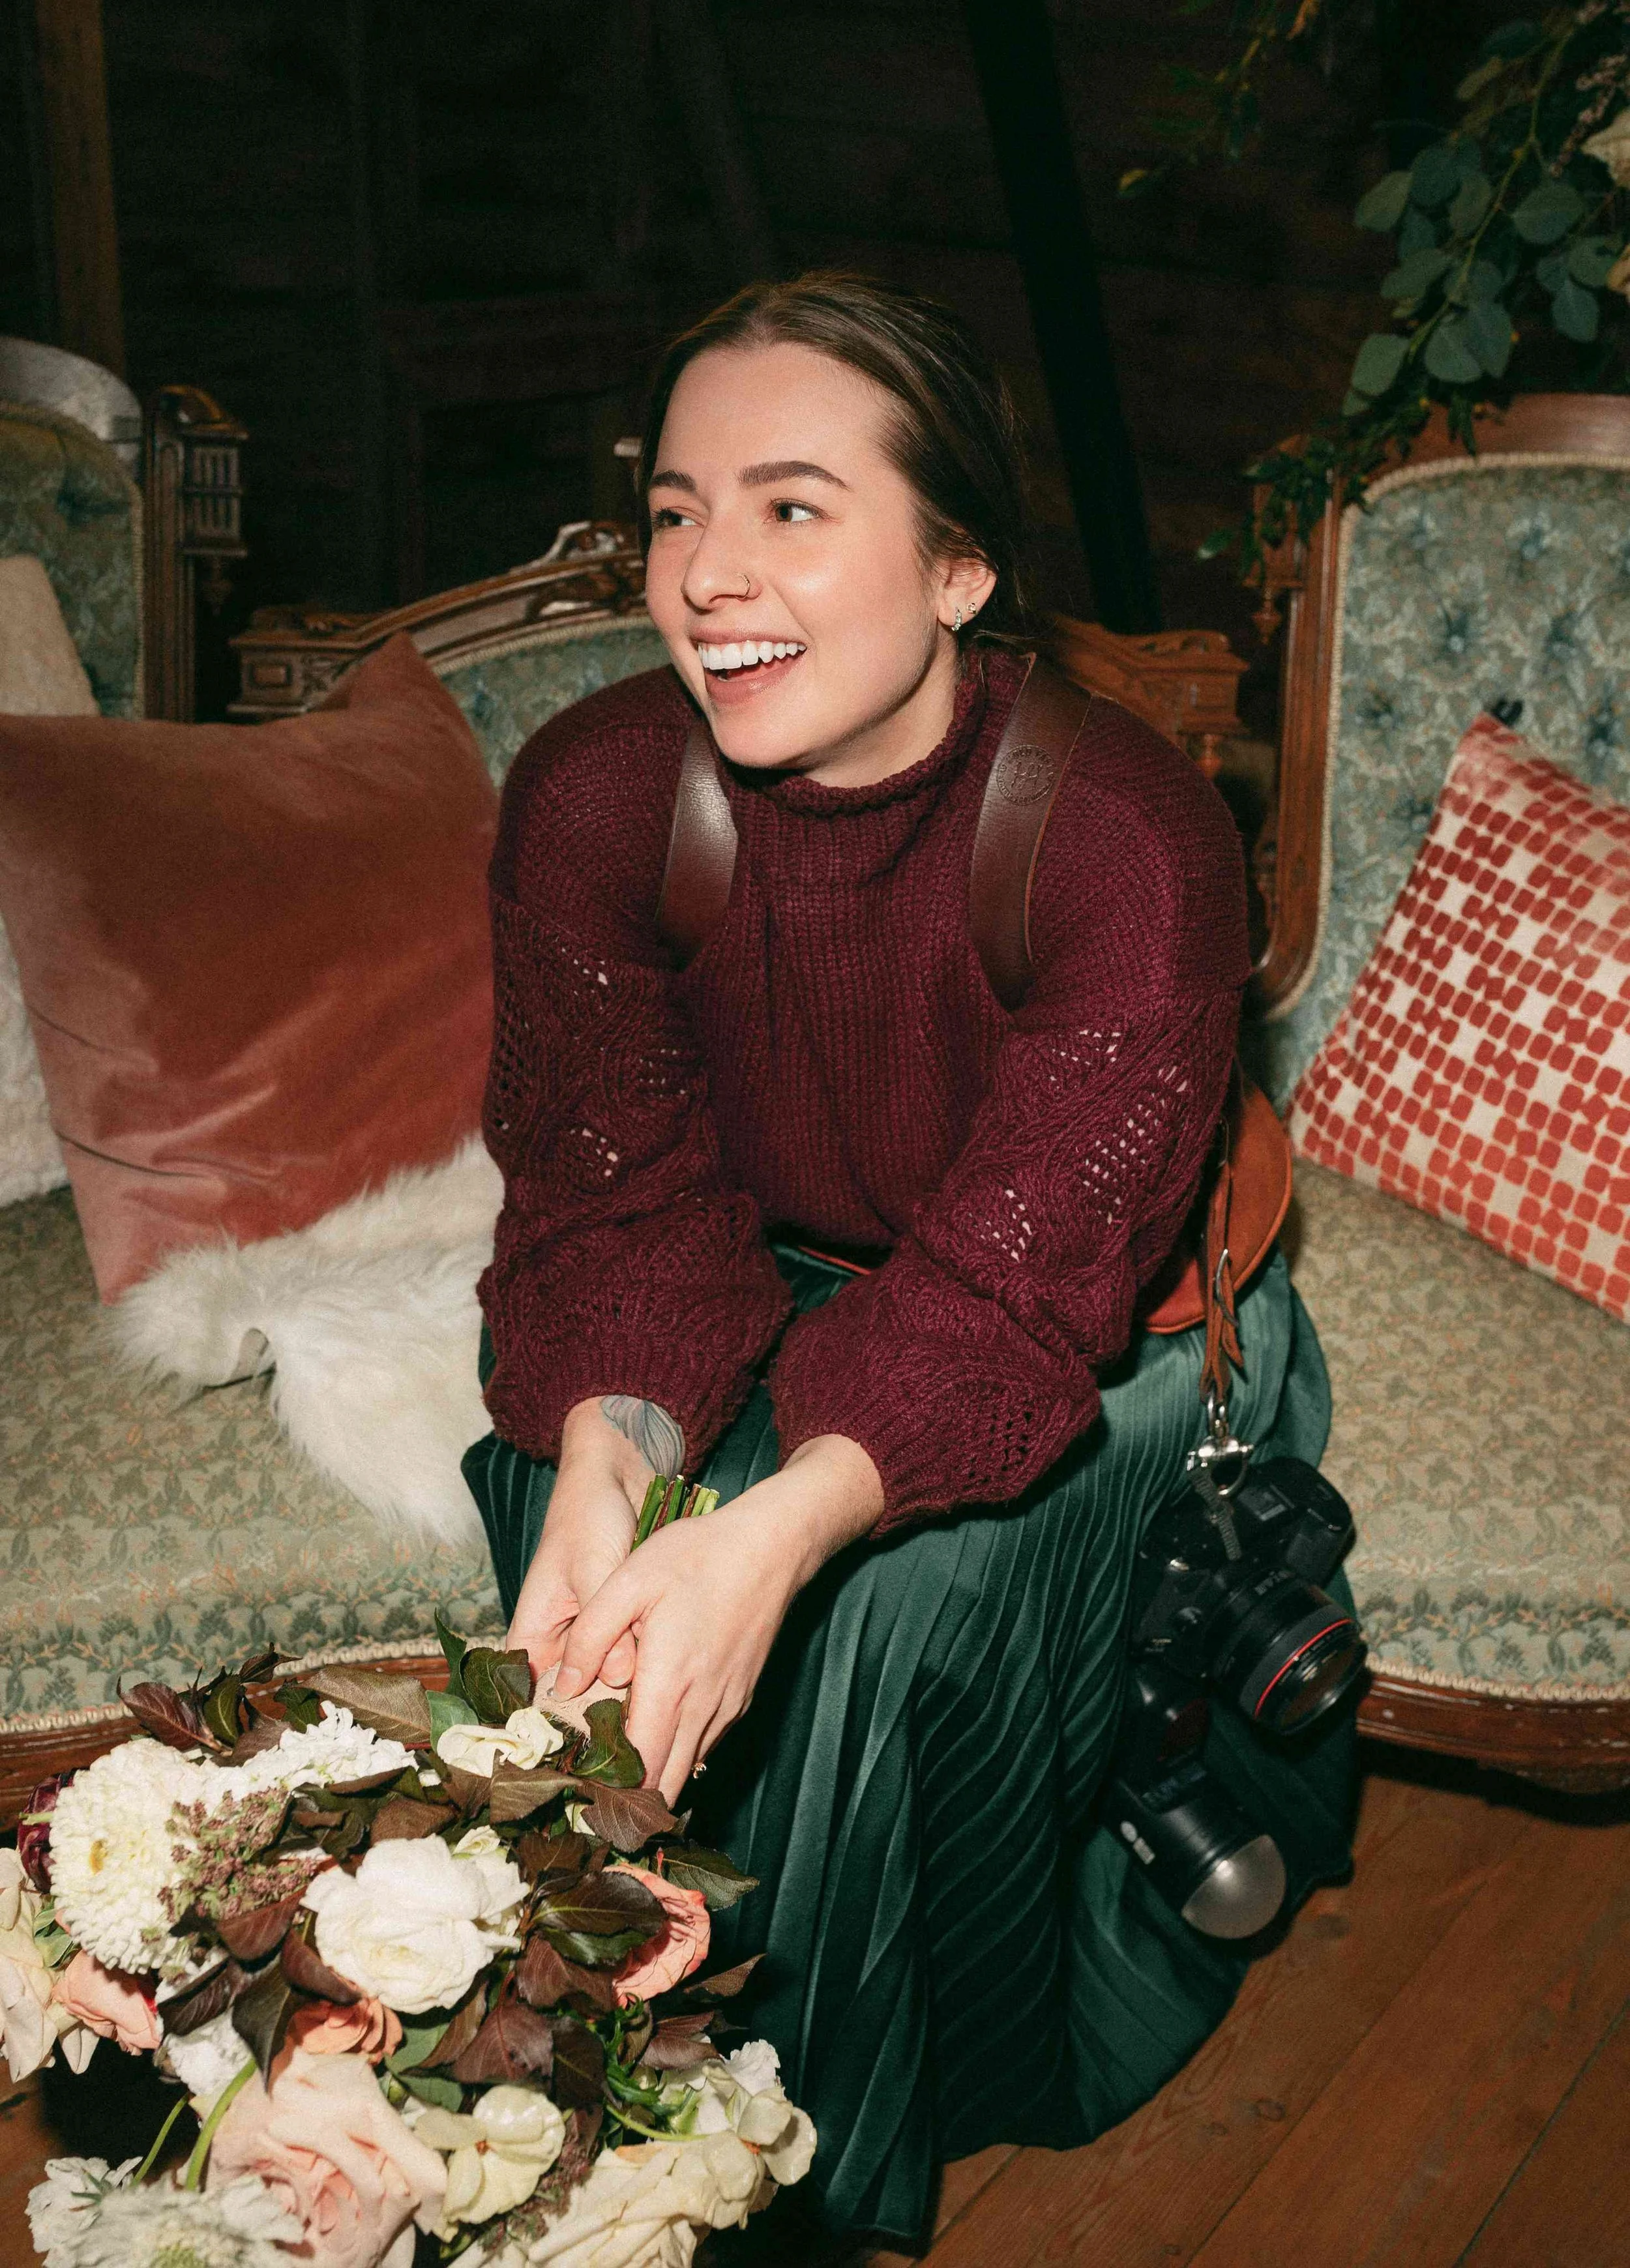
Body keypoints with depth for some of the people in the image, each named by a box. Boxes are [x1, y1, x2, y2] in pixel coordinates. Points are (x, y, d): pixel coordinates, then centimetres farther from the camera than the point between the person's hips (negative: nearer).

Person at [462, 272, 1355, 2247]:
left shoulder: (1130, 839, -30)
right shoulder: (591, 793, -19)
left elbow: (1012, 1288, -34)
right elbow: (623, 1194, -19)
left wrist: (782, 1526, -53)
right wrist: (605, 1455, -40)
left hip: (1083, 1353, -3)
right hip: (768, 1292, 3)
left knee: (897, 1588, -28)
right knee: (610, 1557, -23)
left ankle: (832, 2124, 0)